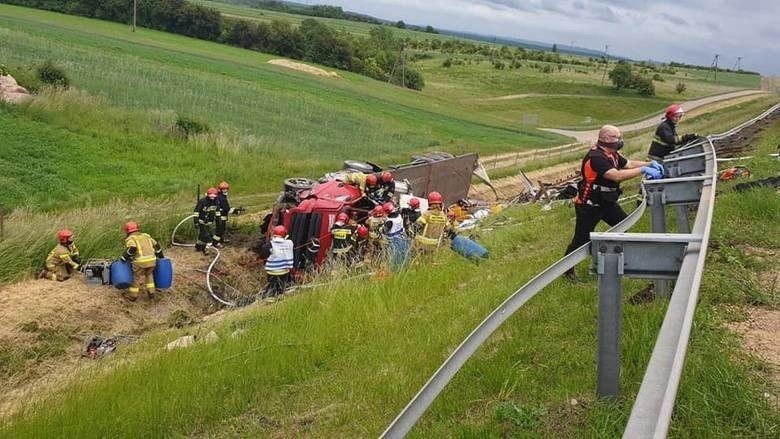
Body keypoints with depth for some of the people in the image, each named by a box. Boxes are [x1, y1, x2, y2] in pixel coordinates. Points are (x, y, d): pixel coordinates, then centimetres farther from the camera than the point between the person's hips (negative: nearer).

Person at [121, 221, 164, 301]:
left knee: (136, 277, 14)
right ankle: (151, 292, 23)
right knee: (149, 275, 28)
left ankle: (132, 296, 26)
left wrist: (124, 257, -5)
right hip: (152, 260, 5)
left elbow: (132, 248, -15)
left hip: (140, 262, -4)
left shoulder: (130, 239, 5)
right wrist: (161, 257, 30)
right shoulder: (146, 236, 21)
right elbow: (156, 245, 21)